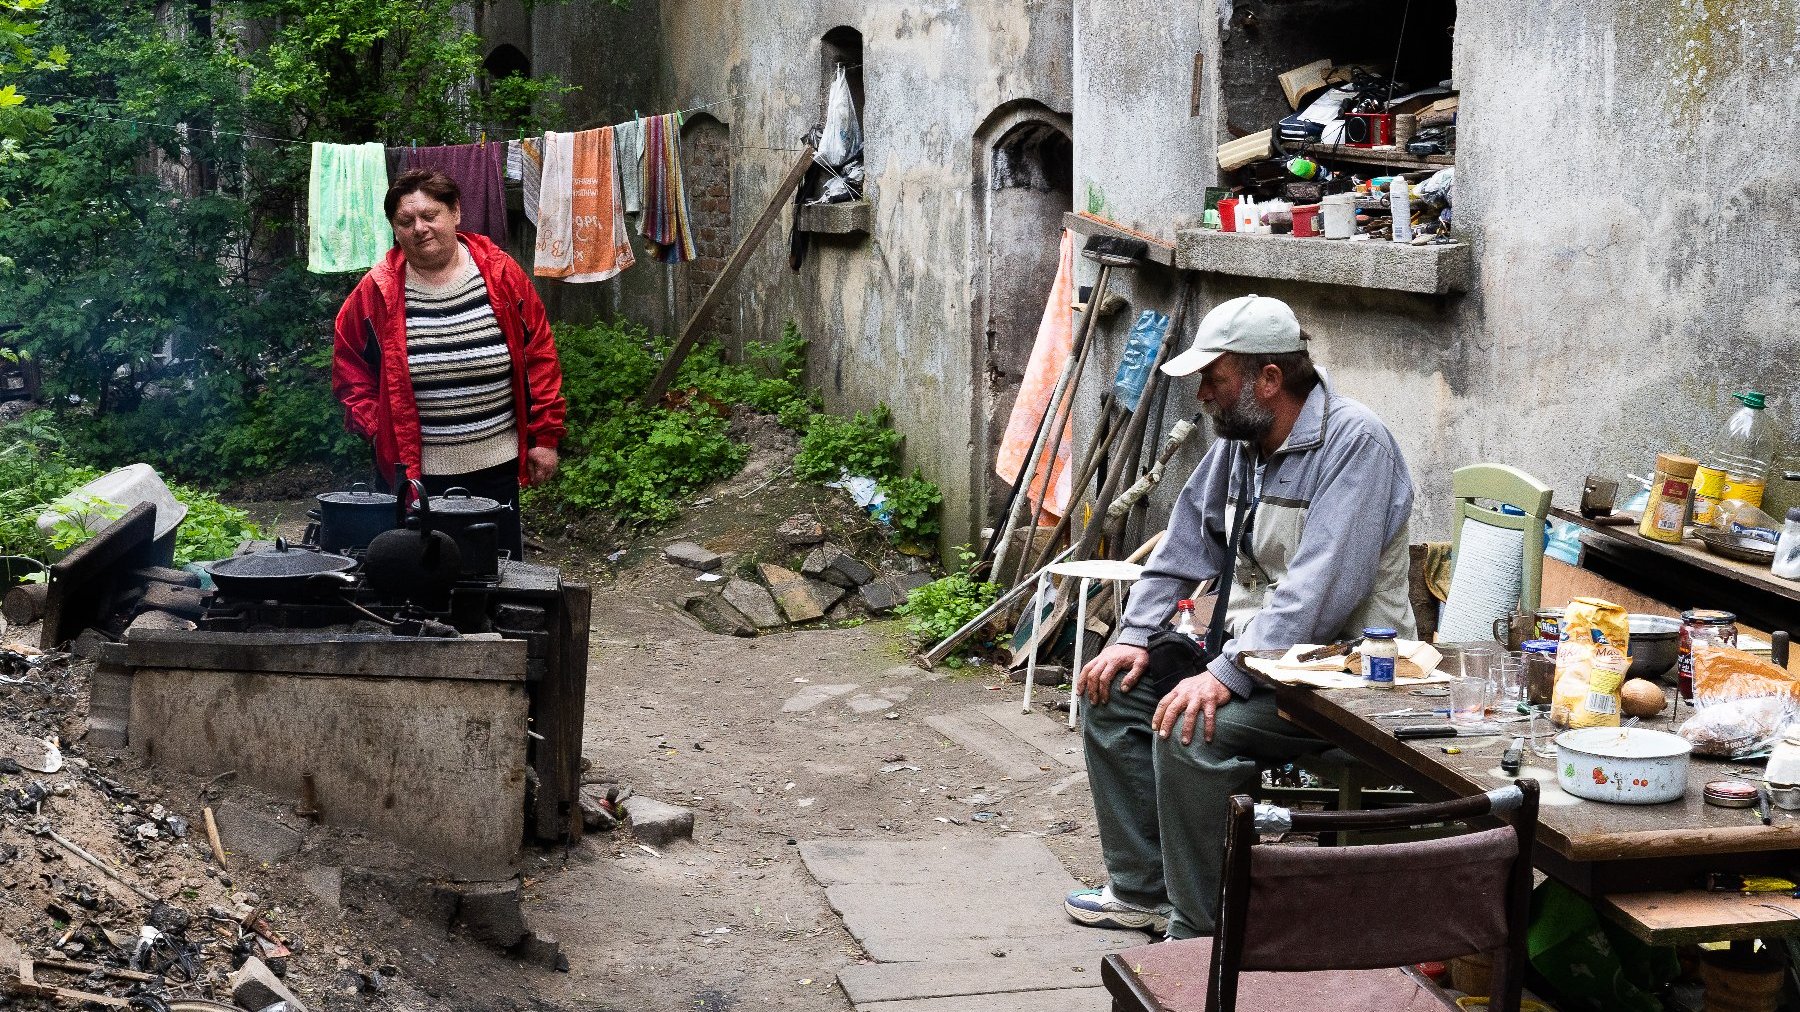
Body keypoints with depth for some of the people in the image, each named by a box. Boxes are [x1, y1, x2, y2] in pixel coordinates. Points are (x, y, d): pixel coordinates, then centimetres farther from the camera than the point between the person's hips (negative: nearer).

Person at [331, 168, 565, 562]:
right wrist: (376, 428, -4)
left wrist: (544, 436, 1)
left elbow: (540, 353, 2)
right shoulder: (376, 292, -2)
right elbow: (348, 366, 8)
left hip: (496, 467, 1)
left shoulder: (501, 275, -2)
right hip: (413, 473, -1)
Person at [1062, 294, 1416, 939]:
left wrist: (1227, 675, -35)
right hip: (1253, 647, 9)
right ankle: (1142, 891, 12)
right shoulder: (1238, 442, 8)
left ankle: (1199, 932, -15)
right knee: (1112, 690, 5)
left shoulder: (1354, 442, -20)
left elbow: (1319, 589, -30)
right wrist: (1135, 637, 3)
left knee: (1192, 730, -29)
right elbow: (1184, 547, 17)